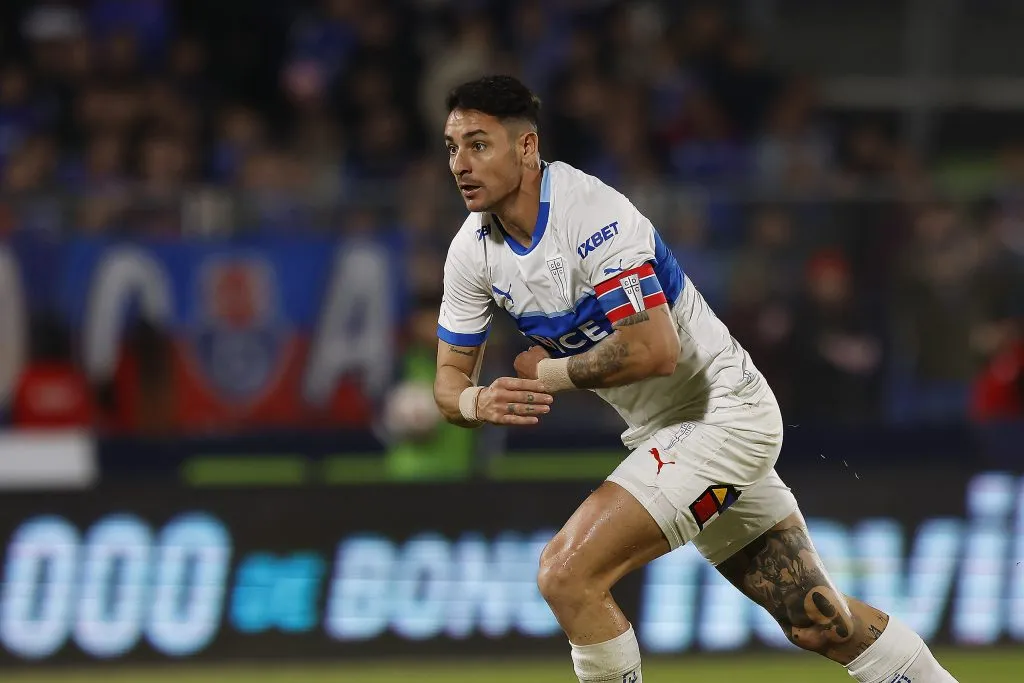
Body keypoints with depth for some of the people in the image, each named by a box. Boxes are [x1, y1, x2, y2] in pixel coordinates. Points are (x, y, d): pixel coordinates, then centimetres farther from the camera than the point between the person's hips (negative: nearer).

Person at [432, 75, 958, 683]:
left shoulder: (590, 213, -25)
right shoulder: (473, 252, 0)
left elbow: (653, 351, -31)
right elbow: (451, 377, 5)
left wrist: (548, 372, -17)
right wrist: (476, 401, -19)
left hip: (725, 412, -8)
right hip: (660, 434, 8)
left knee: (569, 575, -20)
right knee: (822, 624, 12)